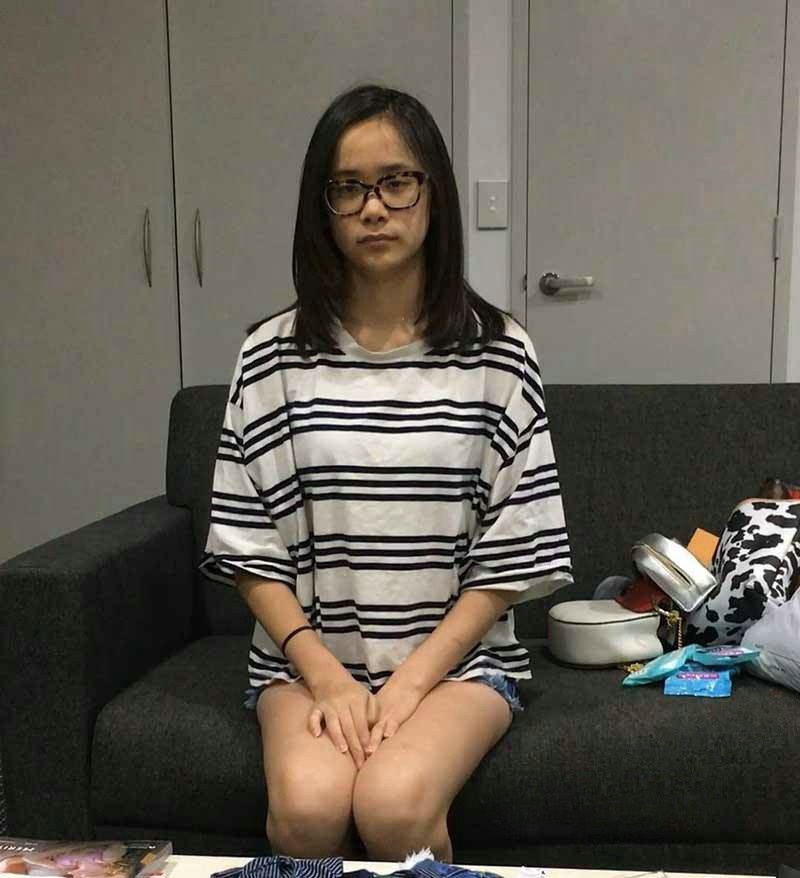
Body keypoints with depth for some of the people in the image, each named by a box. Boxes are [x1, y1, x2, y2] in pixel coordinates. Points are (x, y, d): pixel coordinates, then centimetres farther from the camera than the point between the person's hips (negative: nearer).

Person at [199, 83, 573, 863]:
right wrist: (327, 676, -11)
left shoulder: (496, 351, -3)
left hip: (459, 653, 0)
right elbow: (249, 545, 0)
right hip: (308, 655, 1)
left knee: (393, 804, -26)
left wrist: (411, 680, -11)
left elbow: (513, 555, -3)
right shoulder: (274, 354, -2)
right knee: (307, 806, -26)